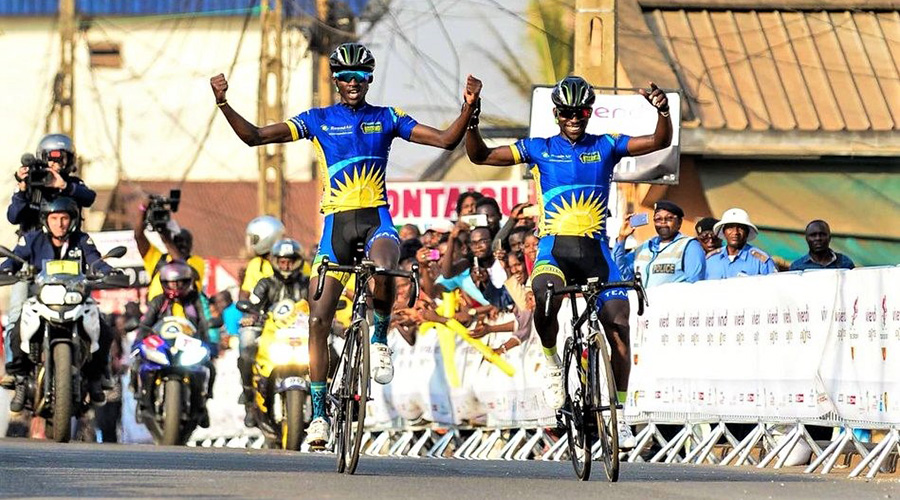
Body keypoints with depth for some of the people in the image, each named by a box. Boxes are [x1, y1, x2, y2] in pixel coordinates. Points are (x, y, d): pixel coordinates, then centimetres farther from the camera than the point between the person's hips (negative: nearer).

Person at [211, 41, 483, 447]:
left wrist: (469, 108, -15)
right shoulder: (318, 120, 6)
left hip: (376, 218, -1)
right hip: (336, 222, 1)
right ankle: (319, 412, 5)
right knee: (319, 320, -4)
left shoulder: (386, 119, 6)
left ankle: (380, 340, -10)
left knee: (382, 271, -38)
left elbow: (446, 140, 1)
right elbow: (255, 136, 0)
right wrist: (223, 103, -13)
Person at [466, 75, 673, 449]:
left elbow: (660, 141, 0)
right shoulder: (539, 149, 9)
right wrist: (472, 122, -11)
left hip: (595, 249, 2)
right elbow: (480, 155, 7)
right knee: (545, 292, -35)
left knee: (618, 322, -12)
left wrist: (663, 111, -20)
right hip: (554, 246, -1)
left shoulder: (606, 147, 9)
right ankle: (551, 360, -7)